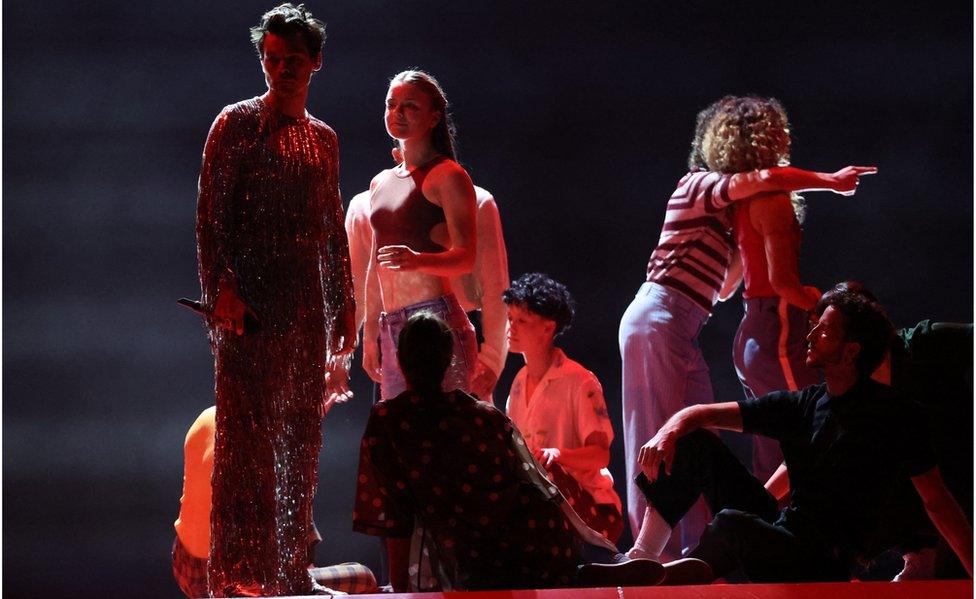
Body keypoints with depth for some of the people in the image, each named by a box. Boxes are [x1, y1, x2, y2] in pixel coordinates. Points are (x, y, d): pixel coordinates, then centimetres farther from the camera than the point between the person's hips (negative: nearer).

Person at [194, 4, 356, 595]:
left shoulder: (323, 137, 17)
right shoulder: (238, 123, -1)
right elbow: (211, 216, -7)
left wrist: (344, 302, 15)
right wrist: (221, 290, -17)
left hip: (307, 302, 6)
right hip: (251, 301, -6)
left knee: (301, 435, 8)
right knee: (248, 433, -9)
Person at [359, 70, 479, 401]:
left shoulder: (447, 176, -2)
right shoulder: (381, 183, 20)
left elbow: (466, 257, -12)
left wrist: (418, 260, -31)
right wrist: (369, 336, 21)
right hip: (392, 330, 7)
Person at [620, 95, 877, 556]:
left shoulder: (720, 210, 23)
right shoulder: (700, 185, -4)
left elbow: (724, 288, 25)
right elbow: (766, 179, -23)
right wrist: (833, 182, -12)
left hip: (681, 333, 9)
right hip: (658, 321, -9)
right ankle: (658, 557, -15)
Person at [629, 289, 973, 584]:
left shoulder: (894, 416, -6)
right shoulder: (802, 406, 10)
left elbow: (937, 502, -4)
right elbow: (705, 414, 8)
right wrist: (668, 433, -15)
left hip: (825, 567, -7)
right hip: (780, 534, 7)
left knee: (732, 526, -36)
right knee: (692, 442, -1)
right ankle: (643, 557, -10)